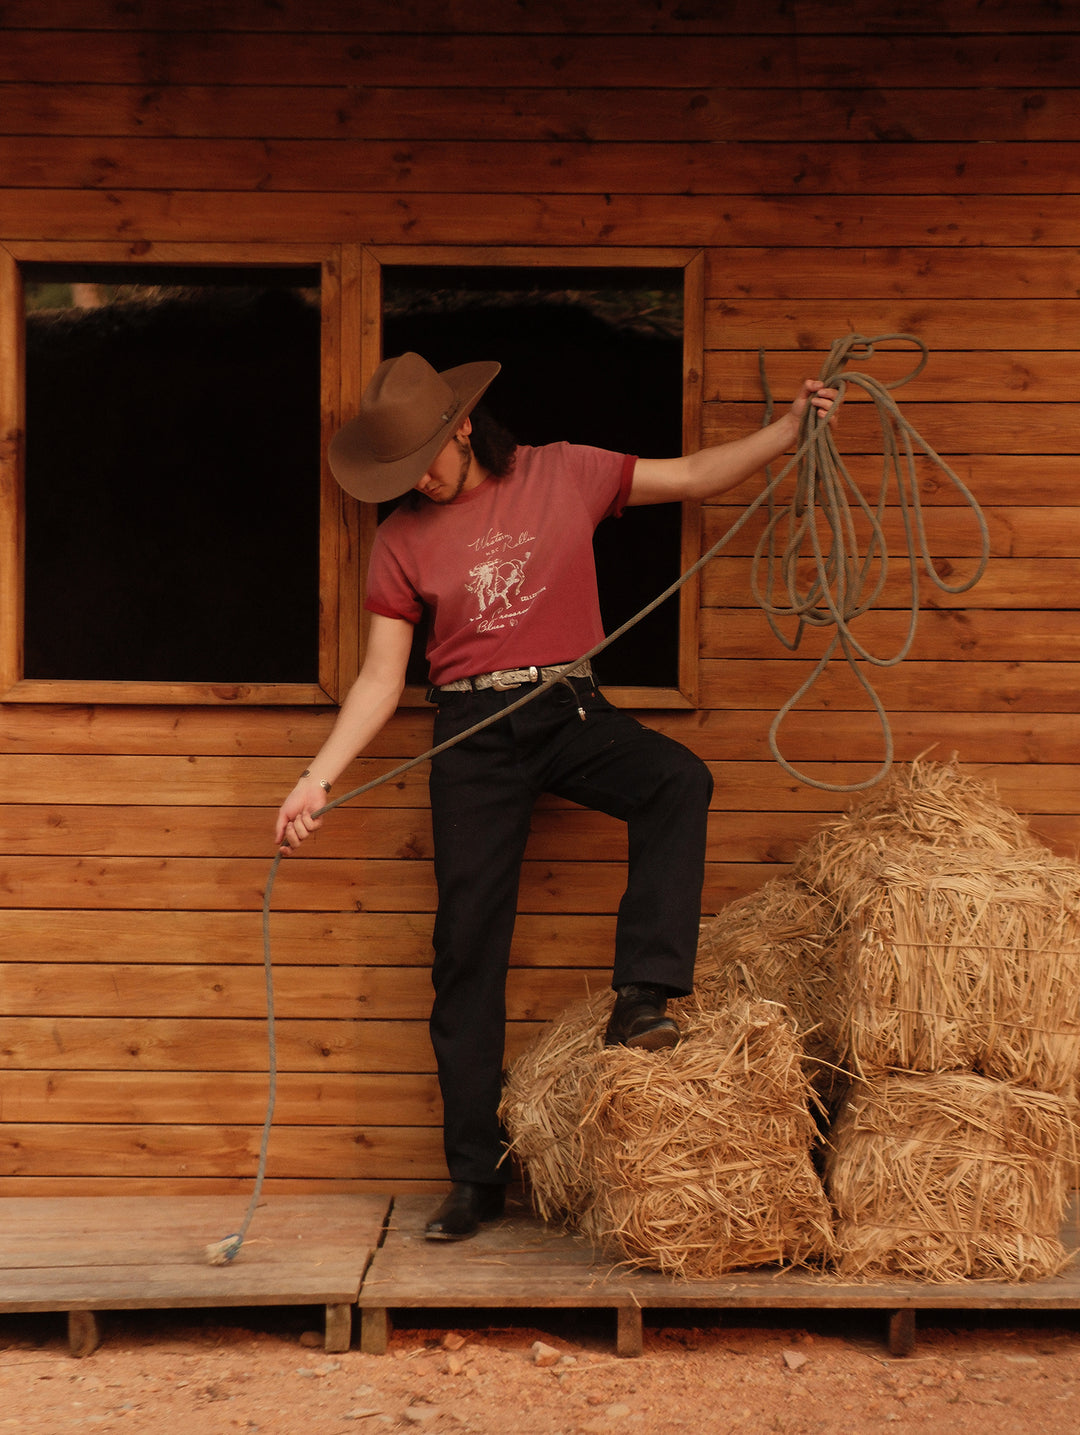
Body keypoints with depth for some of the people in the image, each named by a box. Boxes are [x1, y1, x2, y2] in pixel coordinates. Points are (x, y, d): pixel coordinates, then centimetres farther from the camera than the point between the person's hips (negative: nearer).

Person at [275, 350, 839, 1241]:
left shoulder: (564, 474, 2)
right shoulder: (404, 538, 3)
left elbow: (695, 477, 7)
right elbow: (381, 680, 3)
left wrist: (791, 429, -2)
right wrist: (318, 780, -6)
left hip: (572, 712, 0)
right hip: (474, 732, 0)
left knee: (679, 779, -32)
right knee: (468, 945, -1)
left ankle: (643, 995, -29)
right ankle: (477, 1176, 8)